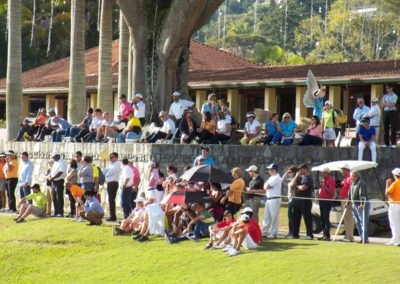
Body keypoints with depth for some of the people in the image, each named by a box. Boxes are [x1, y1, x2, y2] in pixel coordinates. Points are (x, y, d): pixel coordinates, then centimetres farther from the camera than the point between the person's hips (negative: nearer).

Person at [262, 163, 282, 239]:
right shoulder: (271, 177, 18)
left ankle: (274, 233, -4)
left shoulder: (276, 178, -13)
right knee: (266, 216, 11)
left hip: (275, 199, -10)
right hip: (269, 199, 10)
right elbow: (265, 187, 15)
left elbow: (266, 187, -15)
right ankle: (265, 232, 16)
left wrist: (267, 186, 4)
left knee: (274, 217, -6)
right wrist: (267, 186, -4)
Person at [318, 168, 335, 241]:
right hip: (322, 200, 9)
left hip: (327, 201, -9)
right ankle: (325, 234, 16)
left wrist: (324, 186, -21)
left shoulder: (331, 180, -10)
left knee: (326, 218, -13)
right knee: (322, 218, 11)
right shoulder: (323, 180, 17)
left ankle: (327, 235, -13)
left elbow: (331, 191, -18)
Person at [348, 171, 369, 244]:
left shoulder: (361, 183, -14)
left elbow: (362, 194, -24)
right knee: (357, 222, 10)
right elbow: (350, 194, 24)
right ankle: (362, 238, 15)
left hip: (362, 205, -9)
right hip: (355, 205, 9)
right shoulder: (352, 184, 15)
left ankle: (365, 239, -9)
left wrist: (362, 204, -33)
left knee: (363, 222, -9)